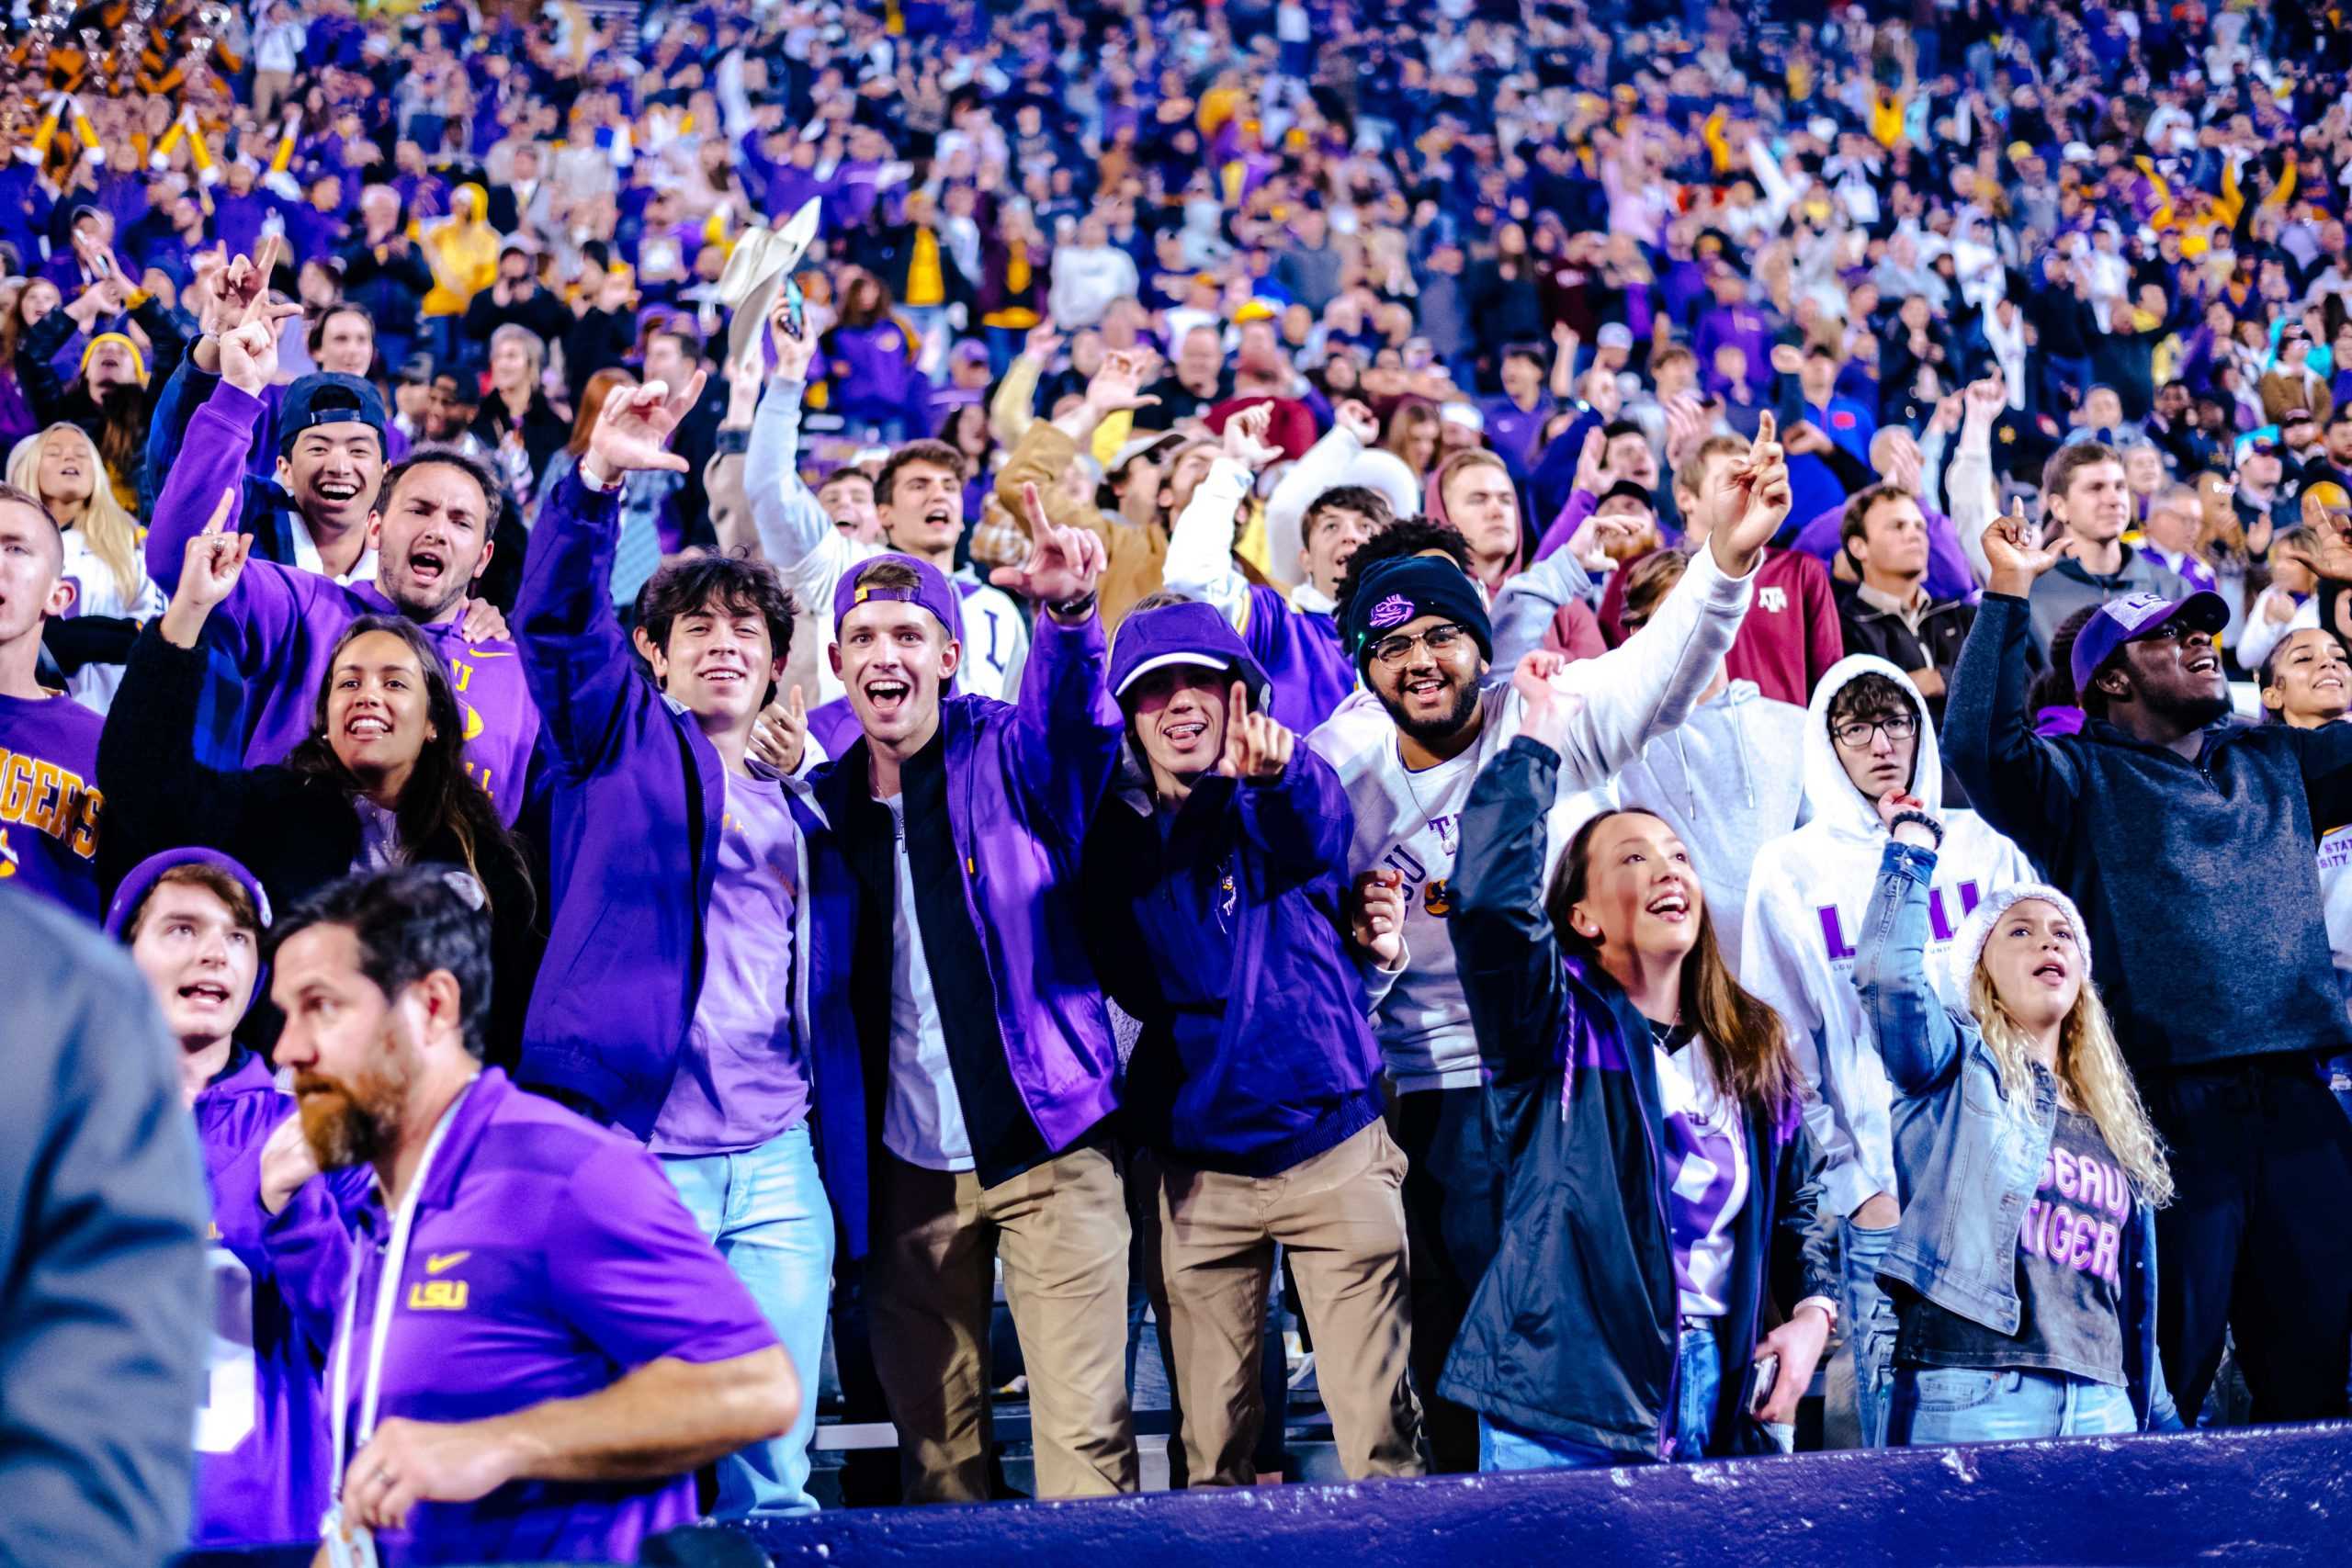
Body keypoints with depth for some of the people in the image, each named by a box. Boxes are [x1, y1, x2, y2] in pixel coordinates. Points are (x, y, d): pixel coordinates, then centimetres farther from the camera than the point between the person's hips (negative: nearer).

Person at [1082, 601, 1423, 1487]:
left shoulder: (1290, 797, 1)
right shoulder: (1117, 833, 8)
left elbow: (1315, 838, -23)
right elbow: (1135, 984, 6)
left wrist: (1278, 773, -43)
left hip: (1334, 1148, -2)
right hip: (1197, 1167, 2)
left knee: (1379, 1429, -3)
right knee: (1212, 1450, 6)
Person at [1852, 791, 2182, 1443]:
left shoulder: (2114, 1128, 24)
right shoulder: (1958, 1072, 8)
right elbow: (1886, 970, -13)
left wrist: (2164, 1425, 20)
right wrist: (1913, 841, -2)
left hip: (2102, 1406, 6)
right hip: (1971, 1393, -6)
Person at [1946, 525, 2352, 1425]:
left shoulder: (2272, 761, 21)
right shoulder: (2082, 779, 4)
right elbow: (1980, 743, -14)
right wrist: (2009, 593, -18)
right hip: (2172, 1105, -5)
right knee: (2167, 1372, -3)